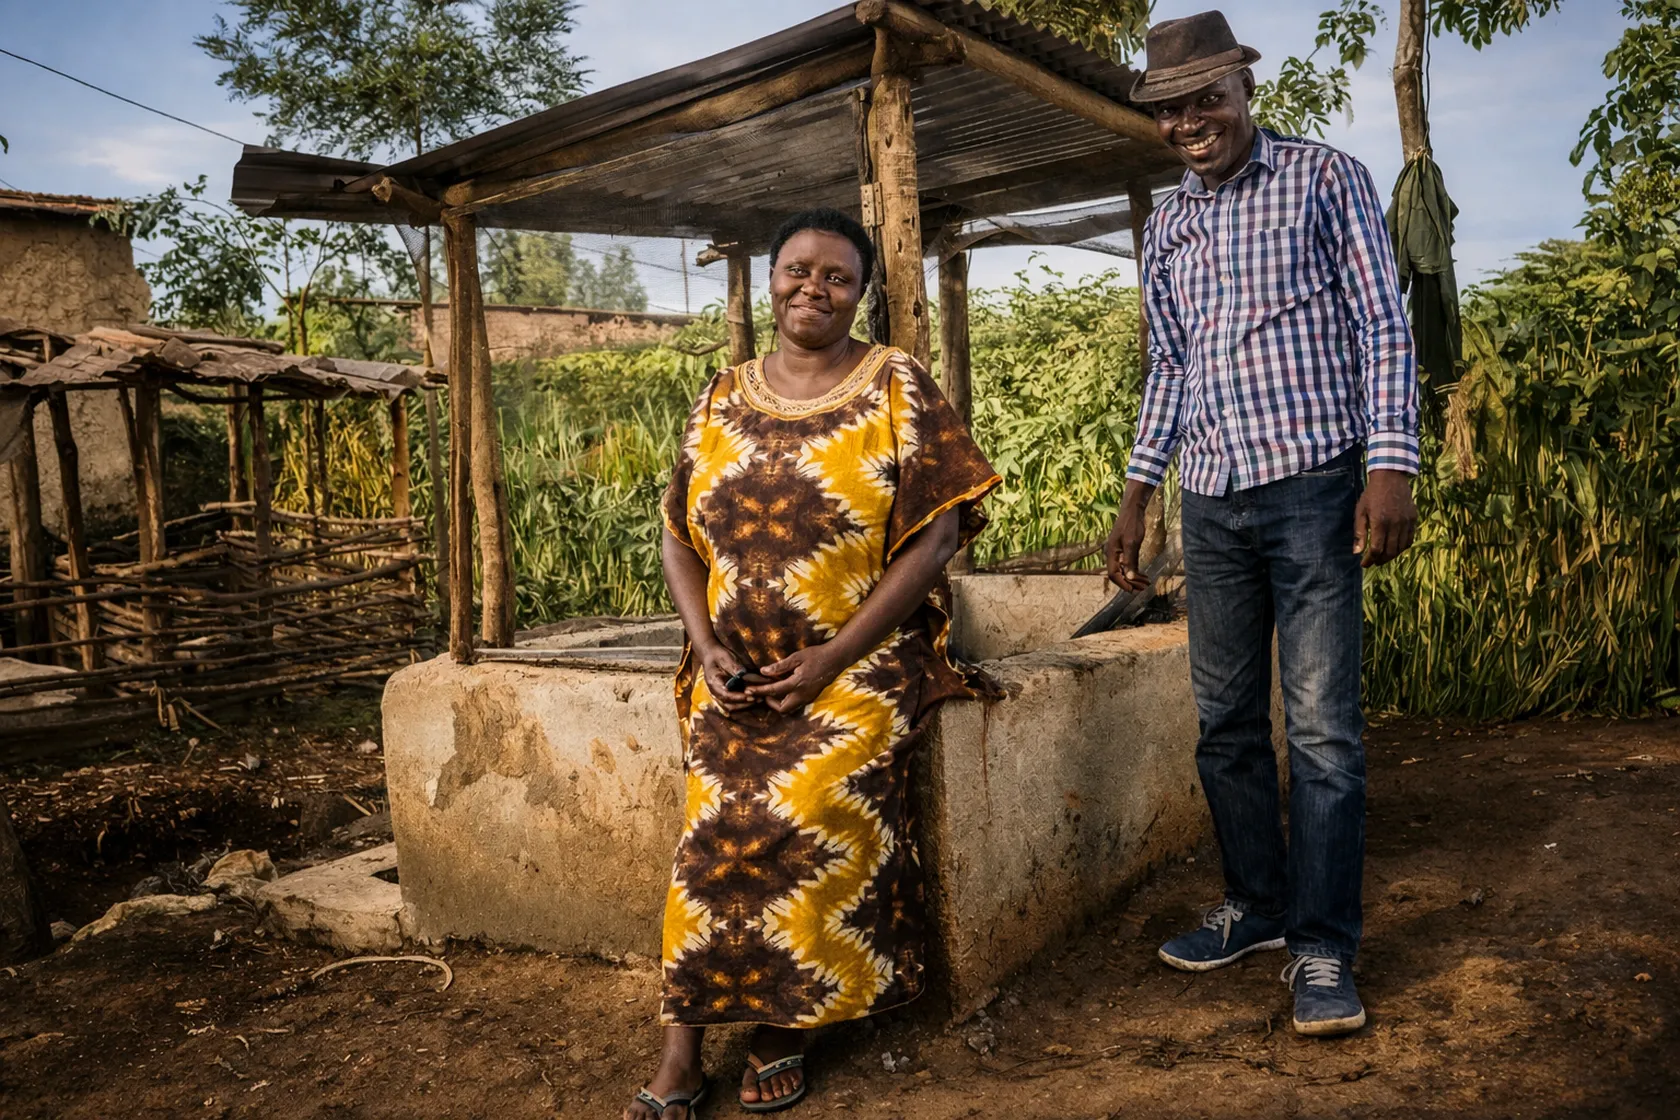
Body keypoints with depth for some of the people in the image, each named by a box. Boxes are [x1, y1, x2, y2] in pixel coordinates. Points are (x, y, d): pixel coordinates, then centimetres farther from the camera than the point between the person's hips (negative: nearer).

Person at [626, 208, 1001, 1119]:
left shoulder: (896, 387, 1)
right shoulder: (722, 401, 12)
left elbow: (935, 536, -7)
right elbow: (680, 537, 13)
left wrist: (832, 659, -13)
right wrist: (708, 647, -5)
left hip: (861, 662, -3)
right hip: (739, 673, 3)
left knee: (809, 813, -26)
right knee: (721, 824, -21)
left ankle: (782, 1021, -4)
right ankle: (683, 1045, -8)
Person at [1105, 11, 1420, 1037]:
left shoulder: (1325, 178, 2)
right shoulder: (1167, 227, 16)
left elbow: (1382, 326, -3)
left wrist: (1391, 464, -14)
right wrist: (1136, 496, 15)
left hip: (1311, 482, -5)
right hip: (1211, 500, 5)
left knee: (1323, 726, -5)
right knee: (1226, 721, 9)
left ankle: (1324, 949, 5)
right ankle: (1258, 907, 23)